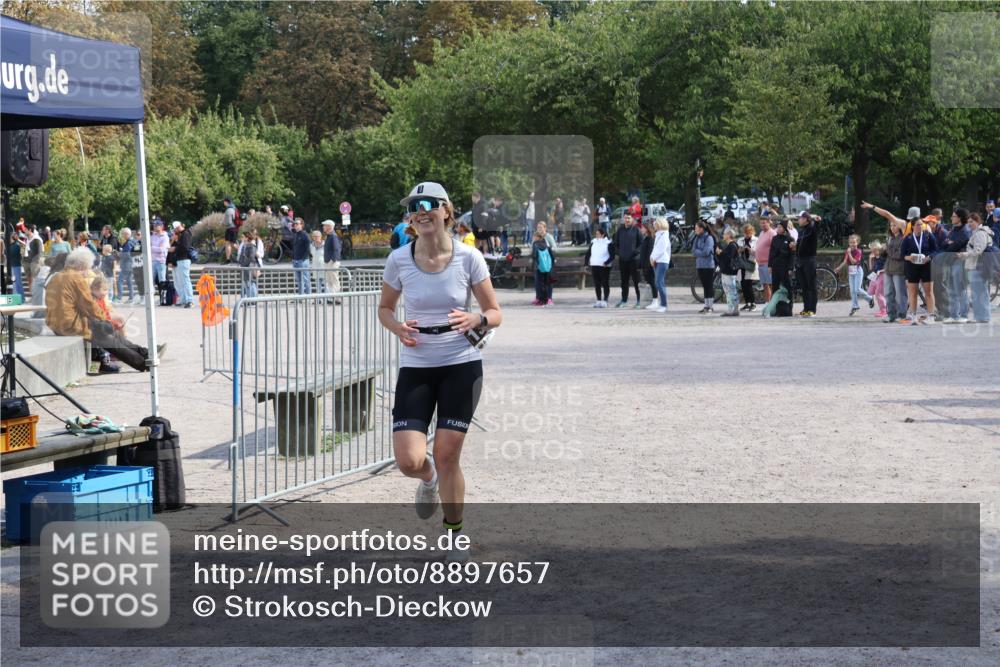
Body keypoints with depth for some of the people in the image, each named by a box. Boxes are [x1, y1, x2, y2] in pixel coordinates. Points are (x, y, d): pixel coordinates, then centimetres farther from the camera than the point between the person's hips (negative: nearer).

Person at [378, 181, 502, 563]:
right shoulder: (399, 260, -3)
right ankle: (429, 480, 30)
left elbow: (495, 313, 1)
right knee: (409, 461, -10)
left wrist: (475, 321, -22)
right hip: (415, 367, 1)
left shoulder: (469, 258, -7)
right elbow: (384, 308, 11)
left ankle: (455, 532, 21)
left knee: (447, 457, -3)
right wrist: (398, 328, -11)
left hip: (462, 365, -1)